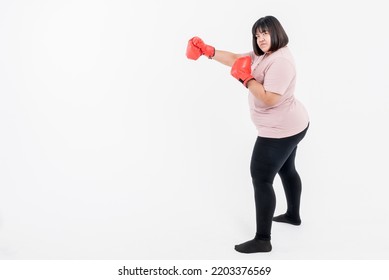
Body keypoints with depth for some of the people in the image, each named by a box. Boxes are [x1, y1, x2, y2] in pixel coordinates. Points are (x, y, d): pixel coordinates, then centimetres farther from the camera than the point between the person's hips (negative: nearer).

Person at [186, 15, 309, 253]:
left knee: (261, 179, -7)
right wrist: (208, 51, 2)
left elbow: (269, 99, -30)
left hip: (280, 130, -11)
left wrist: (246, 79, -23)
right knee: (286, 170, 26)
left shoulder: (280, 61, -25)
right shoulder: (263, 54, 7)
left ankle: (262, 240, -2)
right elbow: (235, 59, 9)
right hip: (290, 126, 11)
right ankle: (293, 215, 47)